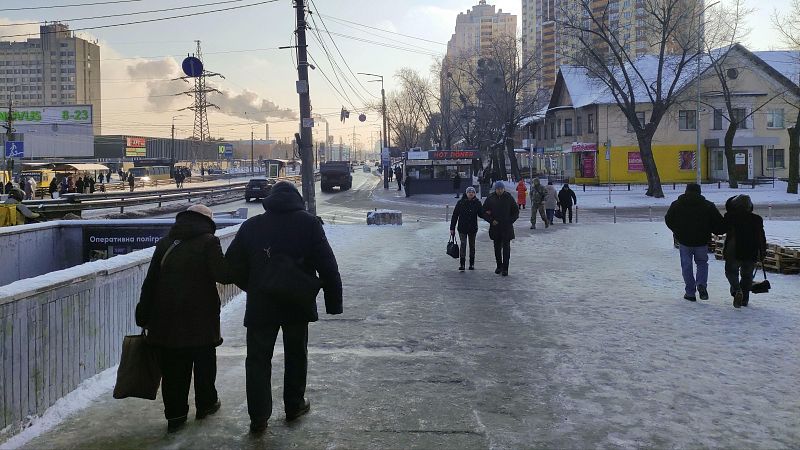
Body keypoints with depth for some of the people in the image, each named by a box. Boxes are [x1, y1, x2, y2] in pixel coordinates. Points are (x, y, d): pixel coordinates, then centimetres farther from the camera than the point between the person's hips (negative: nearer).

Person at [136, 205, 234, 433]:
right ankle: (205, 405, 28)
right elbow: (223, 275, -14)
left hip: (165, 319, 3)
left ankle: (175, 415, 10)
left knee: (172, 368, 7)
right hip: (201, 319, -3)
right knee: (204, 362, 15)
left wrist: (143, 316, 10)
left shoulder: (164, 244, 9)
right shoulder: (208, 242, -5)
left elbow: (150, 283, 7)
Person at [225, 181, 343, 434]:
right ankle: (294, 406, 28)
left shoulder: (251, 225, 1)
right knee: (296, 355, 17)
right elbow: (327, 266, -9)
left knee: (258, 360, 8)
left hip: (260, 307, 1)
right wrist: (334, 302, -3)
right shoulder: (309, 223, -5)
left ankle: (258, 418, 7)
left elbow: (233, 264, 5)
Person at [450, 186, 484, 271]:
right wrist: (452, 228, -2)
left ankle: (472, 264, 21)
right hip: (462, 228, -2)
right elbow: (455, 215, -1)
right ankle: (462, 263, -10)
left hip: (473, 228, 2)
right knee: (463, 244, -11)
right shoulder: (460, 202, -5)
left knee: (472, 245, 11)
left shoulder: (477, 203, -2)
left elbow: (481, 214, 1)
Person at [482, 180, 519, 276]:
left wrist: (510, 221, -4)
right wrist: (491, 220, -7)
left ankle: (505, 268, -4)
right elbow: (484, 212, 6)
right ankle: (499, 266, 23)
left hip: (507, 228, -2)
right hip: (495, 227, 2)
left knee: (506, 247, -6)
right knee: (497, 248, 10)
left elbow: (516, 212, 8)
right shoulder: (490, 198, 0)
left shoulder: (509, 198, -1)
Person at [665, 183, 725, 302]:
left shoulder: (676, 205, 0)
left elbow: (668, 221, 8)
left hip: (684, 241, 0)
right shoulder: (708, 206, -2)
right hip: (702, 241, 0)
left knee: (686, 265, 11)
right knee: (702, 263, 19)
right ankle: (701, 284, -4)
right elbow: (719, 224, -4)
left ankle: (690, 292, 10)